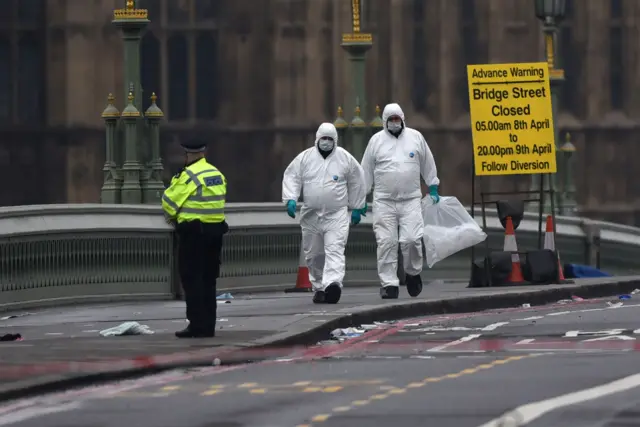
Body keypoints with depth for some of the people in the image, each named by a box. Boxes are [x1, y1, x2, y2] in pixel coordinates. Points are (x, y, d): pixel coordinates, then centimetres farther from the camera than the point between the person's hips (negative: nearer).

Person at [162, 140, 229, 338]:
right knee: (208, 279, 13)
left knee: (192, 278, -3)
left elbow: (170, 201, -11)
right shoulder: (217, 174, 11)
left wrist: (172, 217, 11)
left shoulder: (189, 175, -14)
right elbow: (215, 203, 13)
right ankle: (208, 325, 15)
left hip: (193, 232, -8)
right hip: (215, 230, 8)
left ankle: (197, 325, -7)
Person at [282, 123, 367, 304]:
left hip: (337, 215, -3)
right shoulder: (305, 158, 4)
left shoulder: (345, 158, 3)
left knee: (335, 250, -18)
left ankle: (333, 284, -34)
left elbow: (356, 182, 12)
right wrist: (291, 199, -10)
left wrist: (356, 207, 14)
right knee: (313, 254, 8)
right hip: (311, 215, 3)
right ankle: (318, 288, 21)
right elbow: (291, 178, 5)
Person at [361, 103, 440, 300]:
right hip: (384, 201, 0)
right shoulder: (376, 140, 5)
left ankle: (413, 273, 14)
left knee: (411, 239, -12)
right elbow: (366, 171, 9)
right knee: (386, 243, -5)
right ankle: (389, 283, 1)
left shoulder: (415, 137, 7)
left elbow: (428, 165, 16)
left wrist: (433, 189, 17)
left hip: (411, 200, 0)